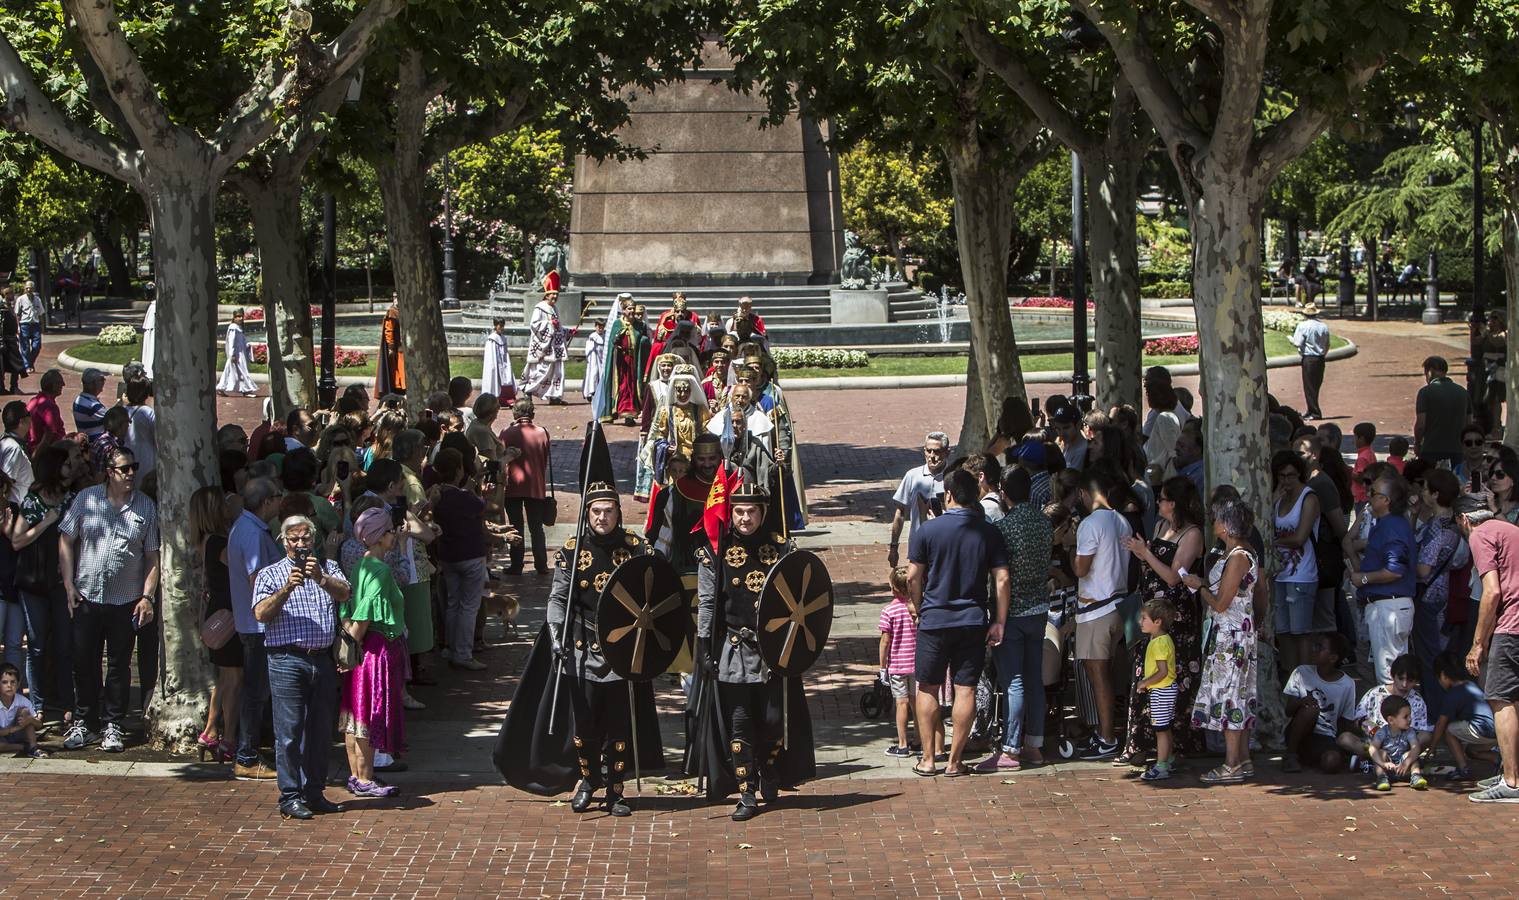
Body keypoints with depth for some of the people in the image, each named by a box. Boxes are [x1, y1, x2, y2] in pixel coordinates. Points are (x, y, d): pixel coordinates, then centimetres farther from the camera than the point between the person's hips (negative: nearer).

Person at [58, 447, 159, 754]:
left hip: (126, 601, 0)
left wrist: (147, 596, -4)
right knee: (84, 662, 5)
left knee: (120, 665, 5)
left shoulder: (145, 506, 2)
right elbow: (66, 541, 4)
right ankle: (82, 722, 17)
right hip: (87, 598, 0)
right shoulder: (86, 499, 1)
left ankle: (112, 726, 14)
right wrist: (69, 585, -2)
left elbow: (152, 556, 4)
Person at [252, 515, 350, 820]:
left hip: (323, 660, 4)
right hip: (288, 660, -4)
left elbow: (344, 594, -4)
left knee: (320, 730, 8)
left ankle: (314, 793, 17)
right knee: (290, 730, -5)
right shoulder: (270, 574, 7)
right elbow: (261, 613, -7)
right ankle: (290, 797, -2)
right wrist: (286, 589, -19)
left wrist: (321, 579, -22)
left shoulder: (327, 568, 15)